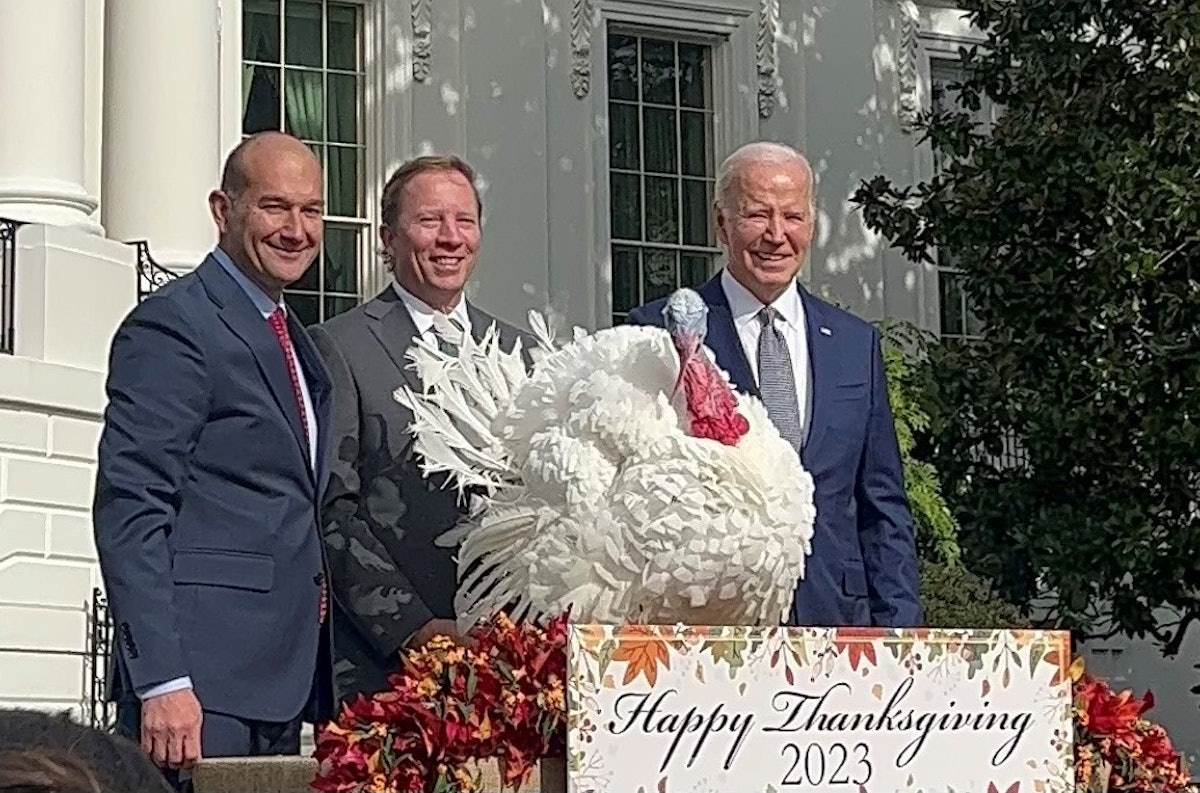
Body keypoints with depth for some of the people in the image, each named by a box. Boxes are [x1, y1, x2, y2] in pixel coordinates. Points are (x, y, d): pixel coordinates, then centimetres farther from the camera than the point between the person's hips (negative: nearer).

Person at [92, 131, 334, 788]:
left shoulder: (295, 340, 20)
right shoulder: (171, 324, -8)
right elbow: (130, 510, -15)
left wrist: (314, 681, 11)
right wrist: (161, 683, -21)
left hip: (282, 684, 8)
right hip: (199, 685, -8)